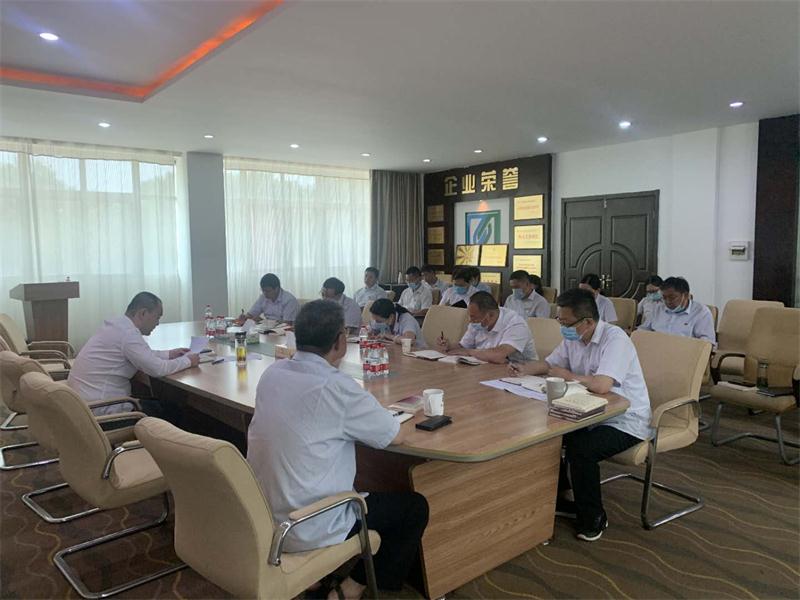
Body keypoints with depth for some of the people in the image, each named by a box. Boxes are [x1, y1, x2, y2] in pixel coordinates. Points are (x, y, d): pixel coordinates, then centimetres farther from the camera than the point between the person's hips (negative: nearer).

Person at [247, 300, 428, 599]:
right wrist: (403, 417, 11)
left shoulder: (272, 373, -3)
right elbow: (396, 436, -11)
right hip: (306, 530, -7)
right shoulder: (336, 387, -24)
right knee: (415, 507, 10)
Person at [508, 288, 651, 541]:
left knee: (580, 449, -28)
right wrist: (524, 369, -5)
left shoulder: (615, 339, -24)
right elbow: (549, 363, 16)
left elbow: (601, 385, -37)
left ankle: (593, 518, -4)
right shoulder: (573, 338, 2)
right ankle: (557, 500, 15)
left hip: (626, 422, -8)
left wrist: (566, 375, -20)